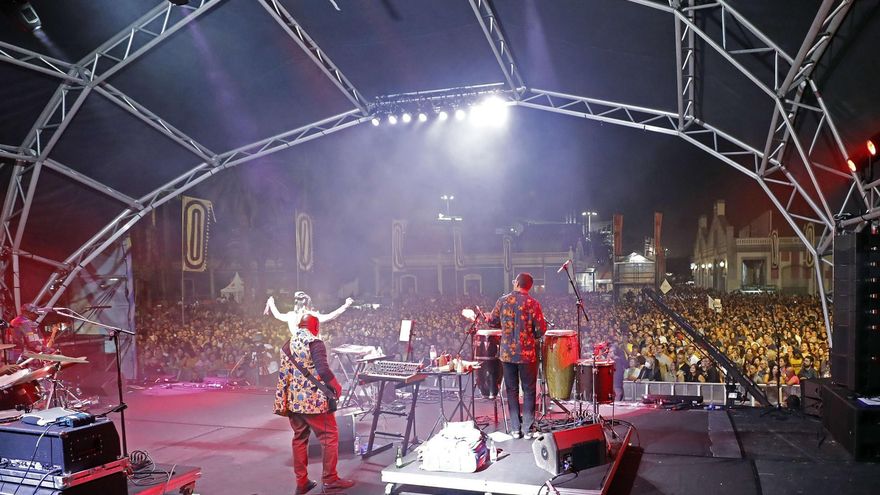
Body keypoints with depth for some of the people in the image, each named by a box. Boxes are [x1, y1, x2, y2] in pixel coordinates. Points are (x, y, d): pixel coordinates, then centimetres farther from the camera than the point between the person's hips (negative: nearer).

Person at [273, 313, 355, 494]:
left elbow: (282, 376, 11)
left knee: (299, 439, 14)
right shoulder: (315, 342, -11)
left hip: (293, 401, 7)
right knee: (329, 436, 4)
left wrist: (281, 404, 16)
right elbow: (323, 370, -20)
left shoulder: (287, 345, 11)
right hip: (314, 401, -7)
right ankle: (330, 479, 6)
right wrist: (337, 387, -4)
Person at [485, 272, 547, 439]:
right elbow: (540, 331, -10)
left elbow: (492, 322, 7)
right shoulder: (533, 303, -9)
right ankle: (528, 428, 12)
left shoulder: (502, 300, -3)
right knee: (529, 390, 9)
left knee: (512, 390, 11)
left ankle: (515, 428, 15)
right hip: (527, 353, -2)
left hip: (507, 353, 2)